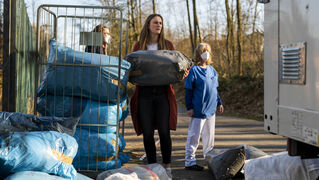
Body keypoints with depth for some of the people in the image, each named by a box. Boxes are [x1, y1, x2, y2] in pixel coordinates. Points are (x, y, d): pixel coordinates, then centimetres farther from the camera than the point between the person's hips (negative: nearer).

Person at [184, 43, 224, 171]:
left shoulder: (212, 70, 12)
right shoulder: (194, 70, -9)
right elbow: (188, 91, -9)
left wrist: (219, 103, 20)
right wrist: (189, 107, -12)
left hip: (211, 110, 7)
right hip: (198, 111, -7)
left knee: (209, 136, 16)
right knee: (194, 136, -2)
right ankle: (189, 162, 5)